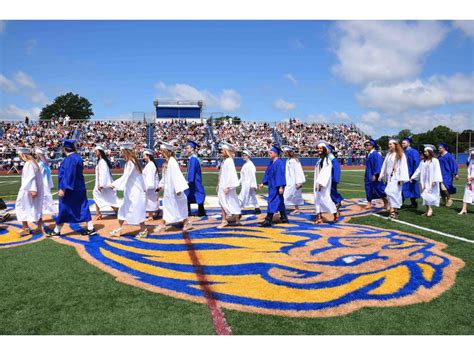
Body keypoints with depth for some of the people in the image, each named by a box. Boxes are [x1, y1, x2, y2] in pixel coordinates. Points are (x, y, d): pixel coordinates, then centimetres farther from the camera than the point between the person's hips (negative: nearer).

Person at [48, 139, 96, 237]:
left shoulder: (69, 159, -19)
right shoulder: (77, 157, 10)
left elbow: (68, 176, -24)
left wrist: (63, 188, -23)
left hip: (70, 189, -9)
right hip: (78, 188, 9)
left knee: (64, 210, 4)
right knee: (83, 208, 8)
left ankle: (57, 231, 17)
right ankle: (91, 228, 6)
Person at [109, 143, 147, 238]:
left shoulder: (130, 162, -19)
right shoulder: (131, 161, 10)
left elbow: (125, 176, -25)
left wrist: (114, 184, -23)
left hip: (134, 192, -9)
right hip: (130, 191, 9)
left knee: (136, 211, 0)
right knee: (123, 209, 12)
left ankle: (143, 230, 12)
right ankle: (119, 229, 19)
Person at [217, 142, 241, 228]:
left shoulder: (229, 161, -16)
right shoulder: (224, 161, 10)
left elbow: (231, 174, -21)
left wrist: (227, 186, -22)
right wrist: (219, 185, 16)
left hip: (227, 186, -9)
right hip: (222, 186, 9)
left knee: (229, 203, 1)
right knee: (222, 203, 10)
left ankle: (236, 219, 14)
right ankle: (224, 220, 17)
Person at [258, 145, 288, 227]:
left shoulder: (279, 163, -17)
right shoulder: (271, 163, 10)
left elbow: (281, 175, -21)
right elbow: (267, 173, 17)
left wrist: (281, 187, -24)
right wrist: (263, 183, 17)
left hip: (277, 186, -9)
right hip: (272, 186, 9)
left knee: (272, 202, -7)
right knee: (279, 202, 17)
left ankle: (268, 220, -4)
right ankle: (284, 218, 28)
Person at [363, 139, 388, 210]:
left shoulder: (375, 154, -15)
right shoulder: (368, 154, 10)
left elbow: (378, 165, -19)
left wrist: (375, 175, -23)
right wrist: (366, 176, 19)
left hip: (374, 176, -8)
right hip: (369, 176, 8)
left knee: (379, 188, 2)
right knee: (369, 189, 8)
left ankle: (386, 202, 19)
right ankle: (369, 204, 13)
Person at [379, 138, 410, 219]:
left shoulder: (401, 155, -5)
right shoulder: (389, 154, 12)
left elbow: (403, 167, -10)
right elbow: (384, 165, 15)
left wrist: (401, 178, -15)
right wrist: (381, 175, 9)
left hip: (396, 177, -6)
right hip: (389, 177, 6)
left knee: (391, 191, -17)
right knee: (394, 193, 7)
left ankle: (393, 210, -12)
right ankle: (395, 211, 11)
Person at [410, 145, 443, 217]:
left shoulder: (435, 160, -8)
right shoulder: (423, 161, 10)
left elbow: (437, 171, -13)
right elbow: (418, 170, 13)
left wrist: (435, 180, -19)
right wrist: (412, 177, 11)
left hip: (431, 182, -6)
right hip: (425, 181, 6)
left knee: (428, 195, -11)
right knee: (425, 195, 6)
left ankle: (430, 209, 1)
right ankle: (427, 210, 11)